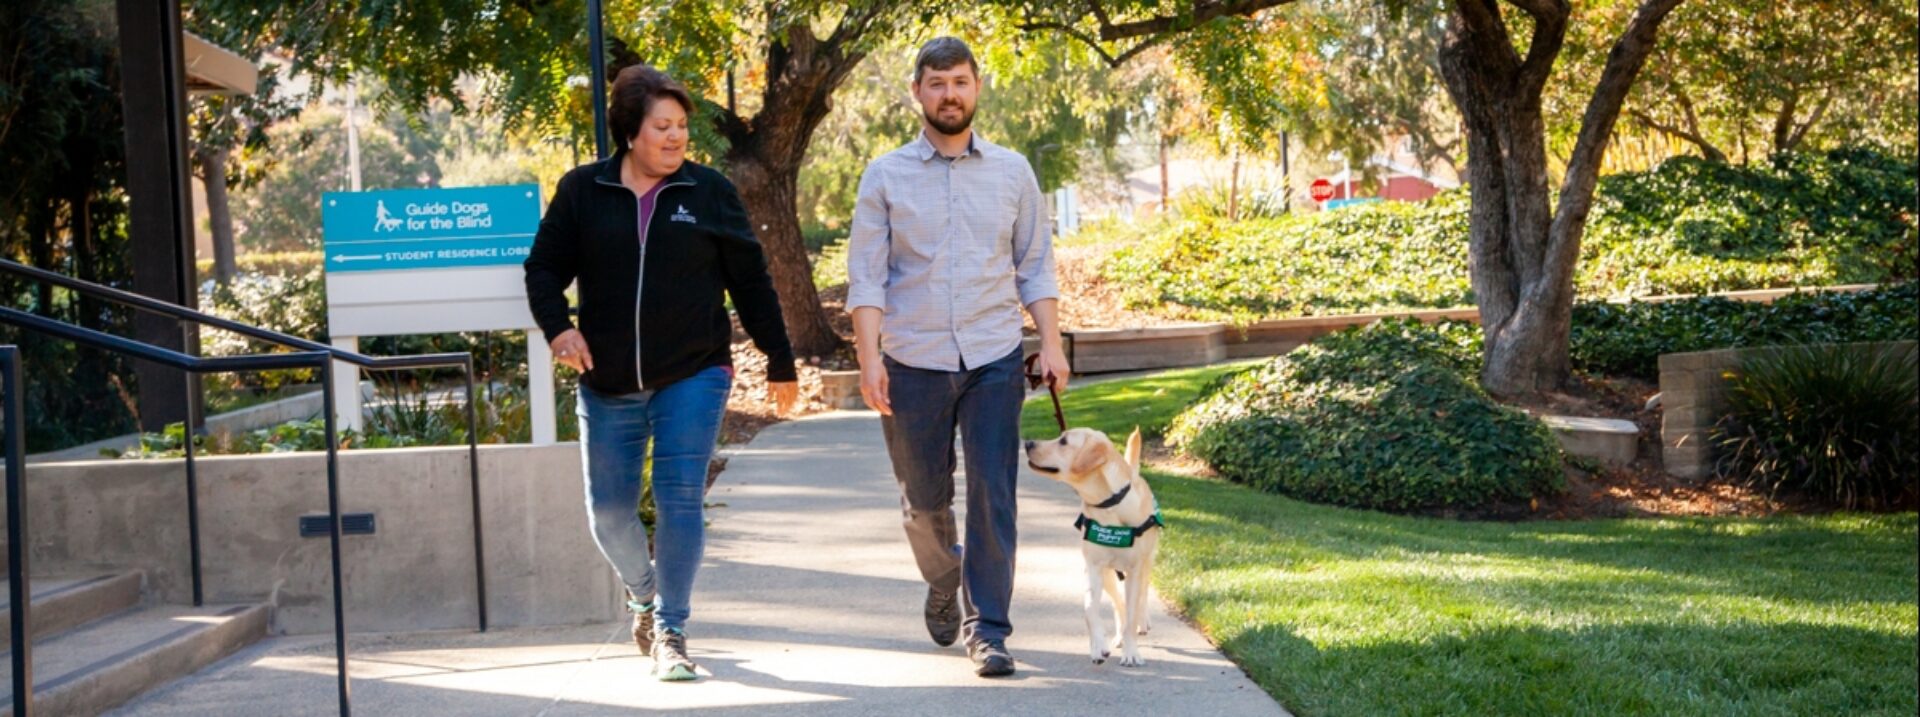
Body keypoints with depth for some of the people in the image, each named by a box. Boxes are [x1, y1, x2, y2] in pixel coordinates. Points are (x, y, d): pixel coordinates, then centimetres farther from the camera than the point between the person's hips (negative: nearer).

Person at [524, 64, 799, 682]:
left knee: (680, 499, -9)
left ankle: (671, 631, 0)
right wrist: (558, 327, -12)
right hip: (608, 385, 2)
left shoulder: (709, 192, 1)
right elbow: (544, 267, 7)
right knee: (609, 510, 7)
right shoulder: (583, 190, 2)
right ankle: (643, 593, 36)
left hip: (693, 376, -2)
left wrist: (780, 364, 6)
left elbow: (751, 282, 5)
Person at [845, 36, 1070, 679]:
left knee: (993, 496, -7)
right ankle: (944, 584, 39)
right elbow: (866, 277, -3)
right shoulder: (885, 177, 2)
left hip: (994, 360, 0)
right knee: (924, 500, 10)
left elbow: (1035, 267, 8)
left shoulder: (1012, 172, 6)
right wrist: (869, 357, -13)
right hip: (913, 365, 0)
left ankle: (986, 629, 0)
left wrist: (1052, 344, -1)